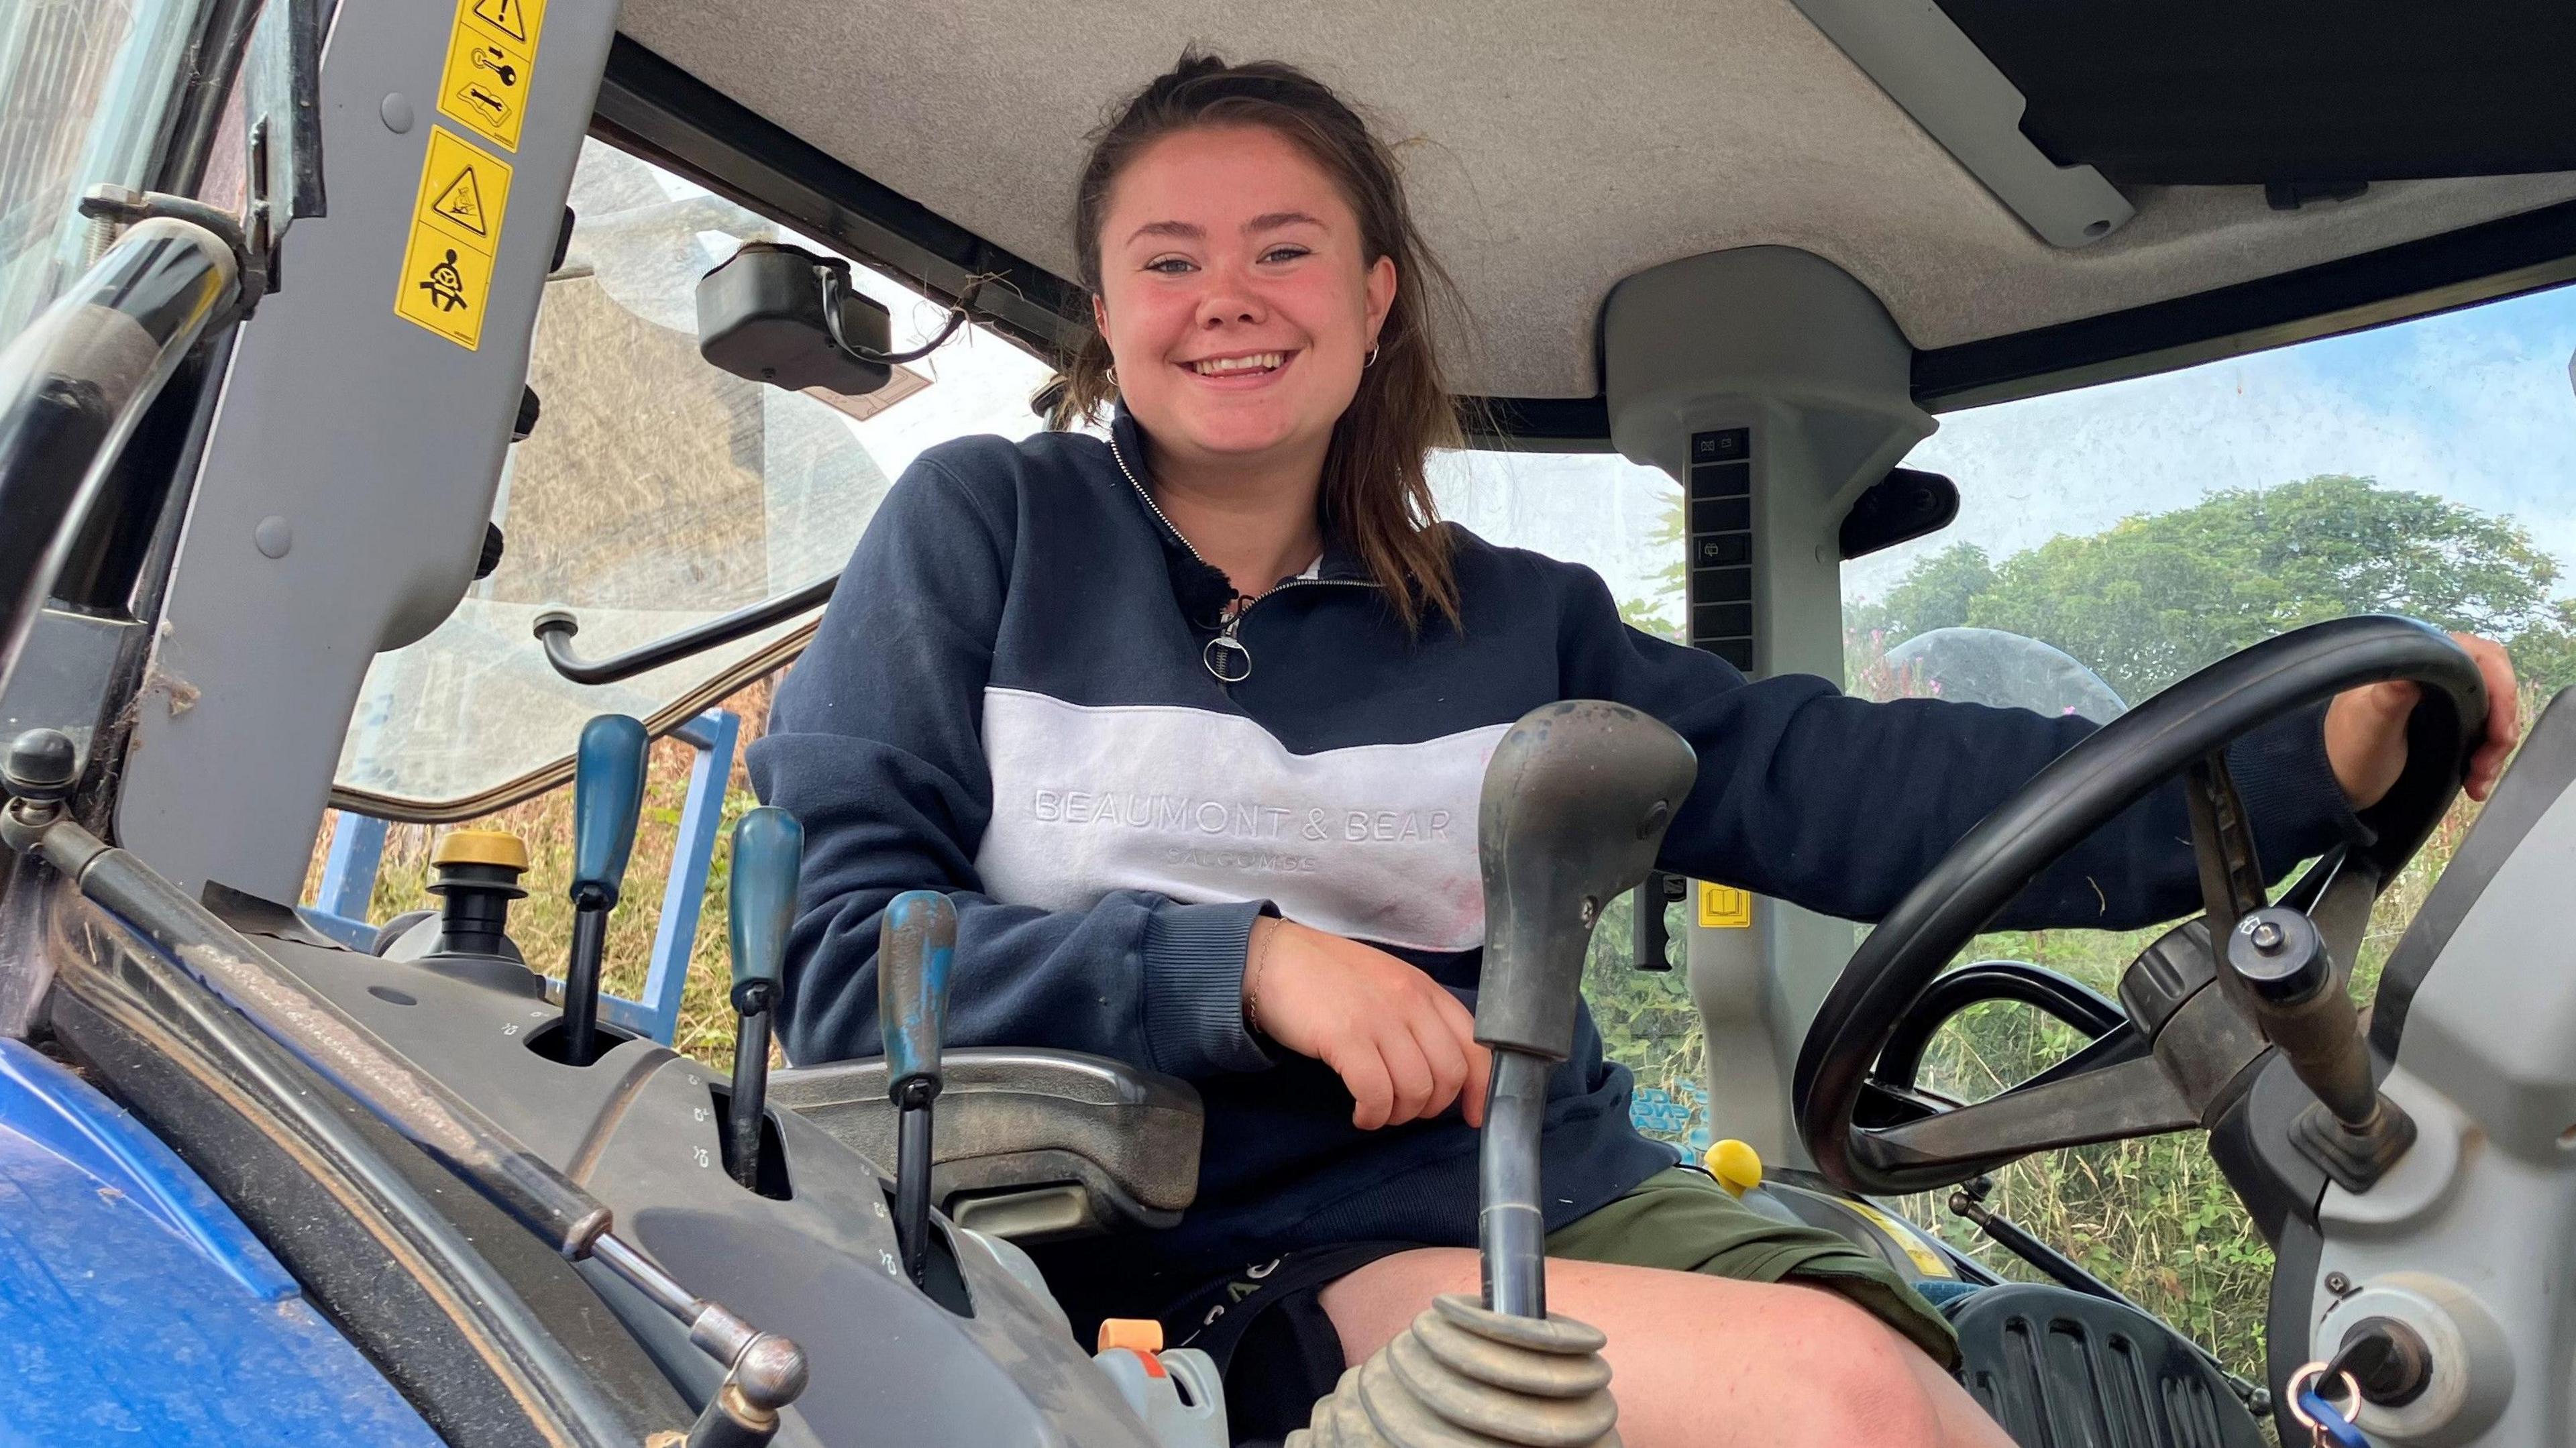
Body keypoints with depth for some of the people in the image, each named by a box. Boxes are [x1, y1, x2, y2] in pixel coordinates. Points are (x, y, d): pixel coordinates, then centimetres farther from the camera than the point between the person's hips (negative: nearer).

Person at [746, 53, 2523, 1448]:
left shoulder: (1511, 622, 14)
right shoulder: (984, 530, 6)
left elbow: (1841, 787, 6)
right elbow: (835, 947, -2)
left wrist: (2302, 766, -3)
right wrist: (1245, 965, -15)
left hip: (1576, 1198, 4)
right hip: (1242, 1268, -3)